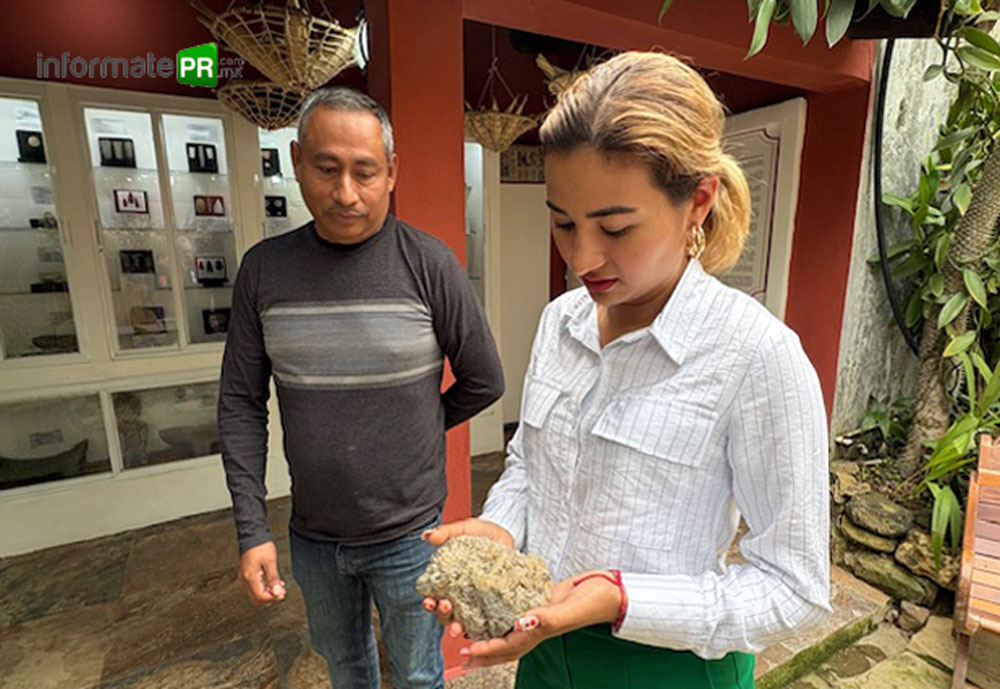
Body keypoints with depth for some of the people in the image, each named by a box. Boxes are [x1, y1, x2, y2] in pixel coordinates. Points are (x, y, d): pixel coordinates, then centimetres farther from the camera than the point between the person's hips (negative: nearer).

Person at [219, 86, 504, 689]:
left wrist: (413, 430, 2)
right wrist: (252, 528, -4)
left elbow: (484, 382, -8)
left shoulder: (429, 265, -16)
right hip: (311, 536, 3)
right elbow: (241, 402, -2)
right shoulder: (265, 268, -6)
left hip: (407, 534, -2)